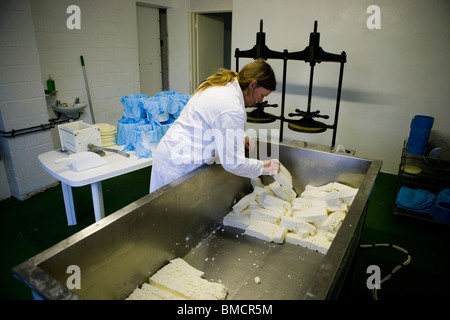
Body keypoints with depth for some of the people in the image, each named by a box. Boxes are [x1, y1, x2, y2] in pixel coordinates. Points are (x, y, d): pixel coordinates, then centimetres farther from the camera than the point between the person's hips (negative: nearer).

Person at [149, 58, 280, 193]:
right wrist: (265, 167, -9)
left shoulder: (218, 84, 5)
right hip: (179, 165, -10)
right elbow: (233, 164, -24)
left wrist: (240, 138, 11)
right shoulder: (233, 110, -25)